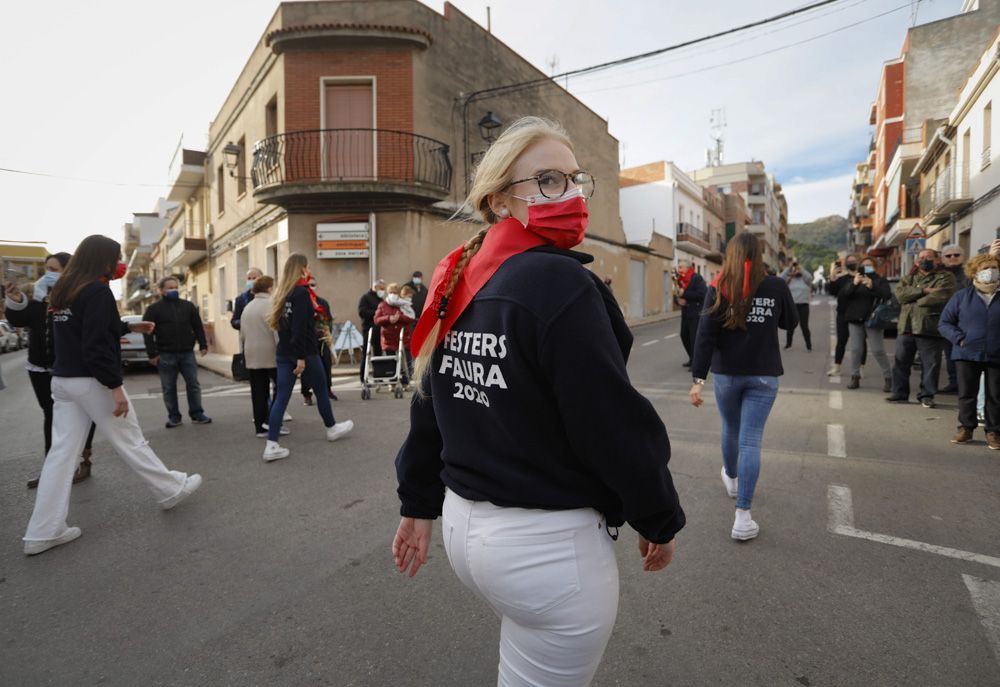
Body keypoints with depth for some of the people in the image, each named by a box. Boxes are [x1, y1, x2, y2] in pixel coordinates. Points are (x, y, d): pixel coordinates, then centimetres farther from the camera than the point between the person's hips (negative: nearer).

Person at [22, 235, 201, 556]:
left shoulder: (63, 290, 12)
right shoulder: (97, 291, -16)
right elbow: (97, 345, -22)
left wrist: (129, 327, 23)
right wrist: (115, 387, -21)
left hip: (63, 380, 8)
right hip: (91, 381, -8)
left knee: (62, 451, 8)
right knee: (131, 441, 4)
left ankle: (42, 533, 11)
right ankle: (172, 490, 20)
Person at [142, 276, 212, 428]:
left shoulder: (188, 306, 10)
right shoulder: (154, 309, 1)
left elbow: (198, 327, 11)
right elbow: (148, 333, -2)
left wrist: (203, 345, 2)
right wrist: (152, 354, -7)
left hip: (187, 353, 2)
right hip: (166, 355, -2)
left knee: (193, 384, 3)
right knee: (169, 388, 5)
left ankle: (197, 414, 13)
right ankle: (174, 416, 15)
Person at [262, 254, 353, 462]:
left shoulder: (283, 293, 12)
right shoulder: (302, 293, -13)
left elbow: (282, 322, 14)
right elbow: (300, 328, -20)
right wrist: (301, 357, -21)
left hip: (283, 353, 7)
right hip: (304, 352, -7)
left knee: (281, 397, 2)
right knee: (321, 390, 13)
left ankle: (272, 446, -2)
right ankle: (331, 428, 32)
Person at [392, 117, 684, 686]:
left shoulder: (457, 283, 3)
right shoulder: (557, 281, -21)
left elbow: (430, 406, 8)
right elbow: (617, 423, -20)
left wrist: (419, 505, 18)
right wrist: (661, 520, -3)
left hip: (465, 523, 8)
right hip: (548, 542, -8)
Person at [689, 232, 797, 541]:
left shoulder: (719, 288, -6)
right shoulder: (776, 286, -4)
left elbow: (706, 335, -12)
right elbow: (791, 322, 12)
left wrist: (698, 379, -12)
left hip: (727, 374, 1)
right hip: (763, 375, 0)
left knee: (731, 430, 22)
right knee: (750, 441, -1)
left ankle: (731, 479, 49)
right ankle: (742, 517, -4)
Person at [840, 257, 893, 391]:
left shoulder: (880, 281, 6)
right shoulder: (854, 280, 14)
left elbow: (887, 296, -12)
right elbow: (842, 294, -3)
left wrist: (872, 286, -28)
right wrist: (853, 284, -21)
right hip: (855, 320, 3)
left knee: (878, 351, -5)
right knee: (856, 349, 4)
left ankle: (888, 378, 6)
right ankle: (855, 377, 11)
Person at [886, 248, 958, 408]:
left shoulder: (945, 277, 4)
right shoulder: (909, 278, 17)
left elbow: (940, 296, -14)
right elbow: (900, 294, -1)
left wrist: (913, 300, -5)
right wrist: (923, 290, -12)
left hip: (929, 328, -4)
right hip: (906, 327, 4)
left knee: (930, 364, 1)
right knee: (901, 362, 6)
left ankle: (926, 395, 12)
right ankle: (900, 394, 15)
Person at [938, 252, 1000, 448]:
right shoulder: (962, 296, 1)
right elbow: (944, 323, 2)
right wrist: (959, 339, -12)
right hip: (967, 355, -1)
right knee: (966, 394, 8)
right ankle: (966, 428, 21)